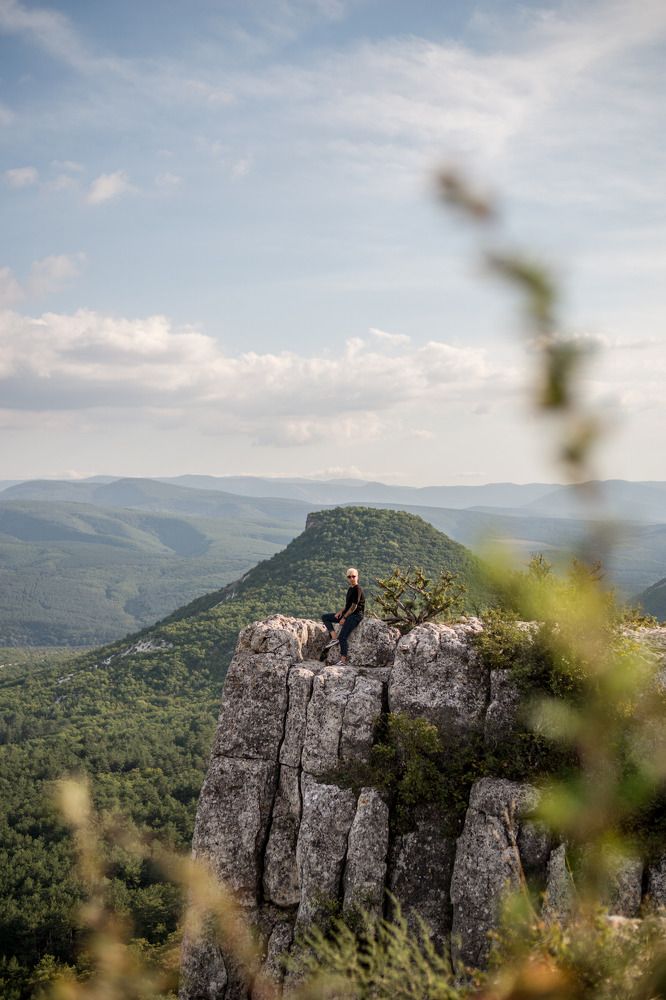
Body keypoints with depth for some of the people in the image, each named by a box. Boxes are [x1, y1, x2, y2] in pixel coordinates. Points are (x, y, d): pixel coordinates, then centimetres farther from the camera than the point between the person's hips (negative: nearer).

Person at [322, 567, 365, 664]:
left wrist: (344, 618, -13)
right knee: (325, 617, 7)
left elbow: (354, 606, -16)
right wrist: (341, 612, 3)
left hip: (356, 615, -10)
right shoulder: (350, 589, 16)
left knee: (342, 637, -21)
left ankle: (343, 659, -17)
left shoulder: (358, 589, -14)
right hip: (347, 613, 10)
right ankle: (334, 637, -8)